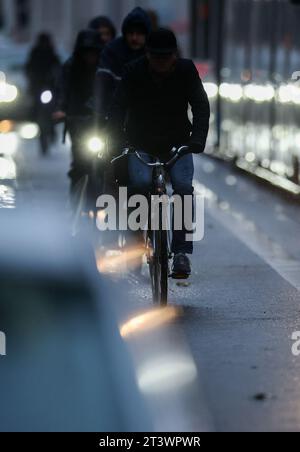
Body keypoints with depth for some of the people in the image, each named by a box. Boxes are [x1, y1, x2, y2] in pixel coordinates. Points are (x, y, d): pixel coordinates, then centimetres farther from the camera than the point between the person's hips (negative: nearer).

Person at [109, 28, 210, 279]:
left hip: (177, 143, 1)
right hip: (140, 143, -1)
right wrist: (117, 142, -29)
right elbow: (118, 108, -14)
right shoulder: (134, 72, -10)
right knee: (141, 182, -29)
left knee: (183, 186, -23)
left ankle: (181, 249, -16)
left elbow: (201, 105, -11)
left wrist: (197, 140, -27)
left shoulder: (186, 70, -8)